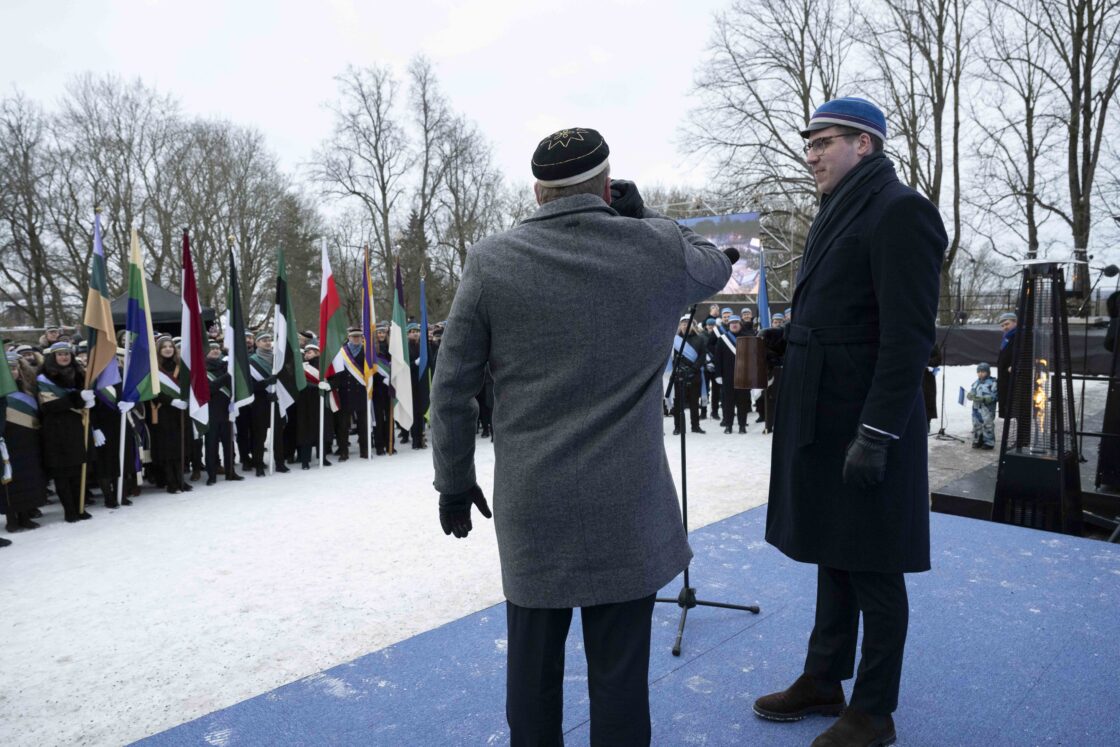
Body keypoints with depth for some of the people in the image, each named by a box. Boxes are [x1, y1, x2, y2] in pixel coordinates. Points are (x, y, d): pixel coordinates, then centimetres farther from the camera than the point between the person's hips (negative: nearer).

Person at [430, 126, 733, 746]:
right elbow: (715, 267, 21)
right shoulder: (659, 248, -4)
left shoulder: (490, 262, -4)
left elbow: (452, 388, -1)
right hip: (629, 506, 0)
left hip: (530, 506, 1)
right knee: (620, 671, 12)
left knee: (532, 666, 18)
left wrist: (454, 482, 10)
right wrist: (646, 216, 19)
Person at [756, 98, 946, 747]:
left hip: (868, 424, -9)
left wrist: (876, 434, -22)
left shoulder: (901, 211, -12)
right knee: (833, 555, 18)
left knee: (873, 570, 5)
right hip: (822, 419, 9)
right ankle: (823, 683, 34)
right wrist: (790, 339, 7)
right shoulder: (839, 213, 15)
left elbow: (908, 335, -19)